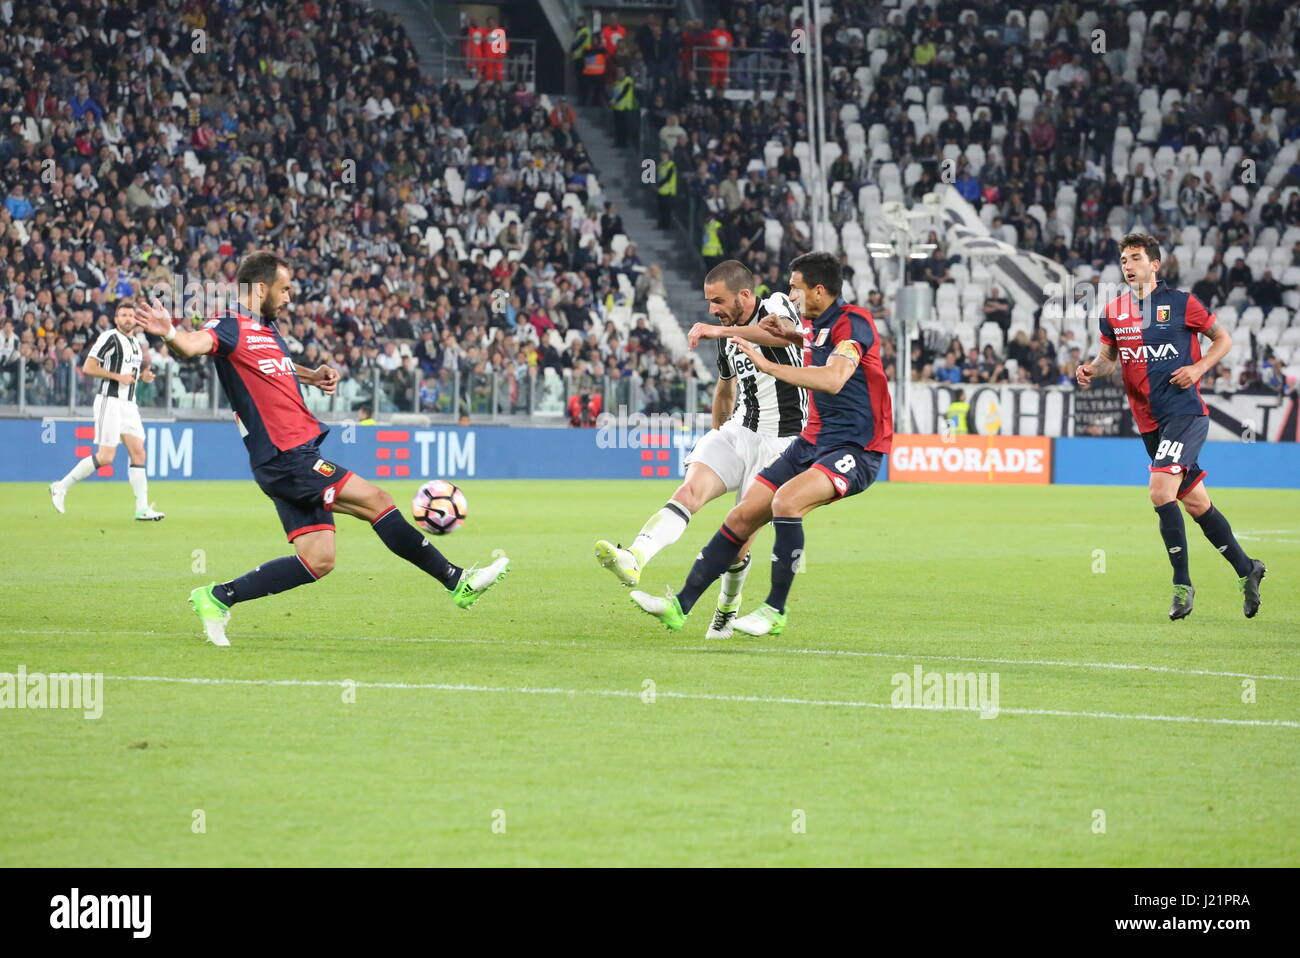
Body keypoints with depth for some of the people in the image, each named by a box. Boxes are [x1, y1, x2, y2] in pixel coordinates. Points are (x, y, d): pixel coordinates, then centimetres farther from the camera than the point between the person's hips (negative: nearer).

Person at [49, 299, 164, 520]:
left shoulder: (136, 343, 17)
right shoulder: (110, 337, -9)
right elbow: (88, 367, -14)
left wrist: (143, 376, 9)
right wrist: (118, 376, -17)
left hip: (129, 404, 8)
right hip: (110, 401, -8)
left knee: (138, 452, -1)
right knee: (105, 457, -11)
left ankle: (142, 508, -1)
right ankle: (61, 487, 2)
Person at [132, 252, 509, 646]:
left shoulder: (266, 327, 16)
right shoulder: (230, 326, -11)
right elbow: (193, 345, -32)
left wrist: (311, 375, 20)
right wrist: (169, 334, -54)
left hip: (300, 455, 10)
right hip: (285, 460, -10)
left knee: (317, 560, 6)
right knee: (375, 501, -10)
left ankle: (217, 598, 10)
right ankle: (457, 581, -3)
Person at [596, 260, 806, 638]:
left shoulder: (776, 306, -8)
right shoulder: (728, 338, 14)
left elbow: (785, 334, -33)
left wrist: (721, 331, -38)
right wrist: (717, 434, 33)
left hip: (779, 443, -6)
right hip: (736, 433, 6)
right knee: (689, 491, -22)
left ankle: (727, 609, 19)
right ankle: (635, 559, -44)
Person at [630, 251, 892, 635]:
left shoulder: (853, 323, -15)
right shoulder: (811, 327, 12)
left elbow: (832, 380, -34)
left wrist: (768, 366, -30)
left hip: (856, 449, -9)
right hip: (811, 442, 9)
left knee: (785, 501, -31)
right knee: (741, 517, 1)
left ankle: (775, 611, -18)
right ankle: (680, 606, 8)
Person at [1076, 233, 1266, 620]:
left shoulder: (1180, 303, -5)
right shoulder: (1112, 312, 8)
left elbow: (1223, 338, 5)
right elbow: (1109, 356, 20)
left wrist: (1199, 367, -11)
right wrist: (1091, 369, -2)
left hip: (1185, 411, -6)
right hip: (1149, 421, 6)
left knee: (1161, 491, -20)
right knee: (1194, 501, 10)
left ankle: (1182, 584, -9)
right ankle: (1245, 568, 25)